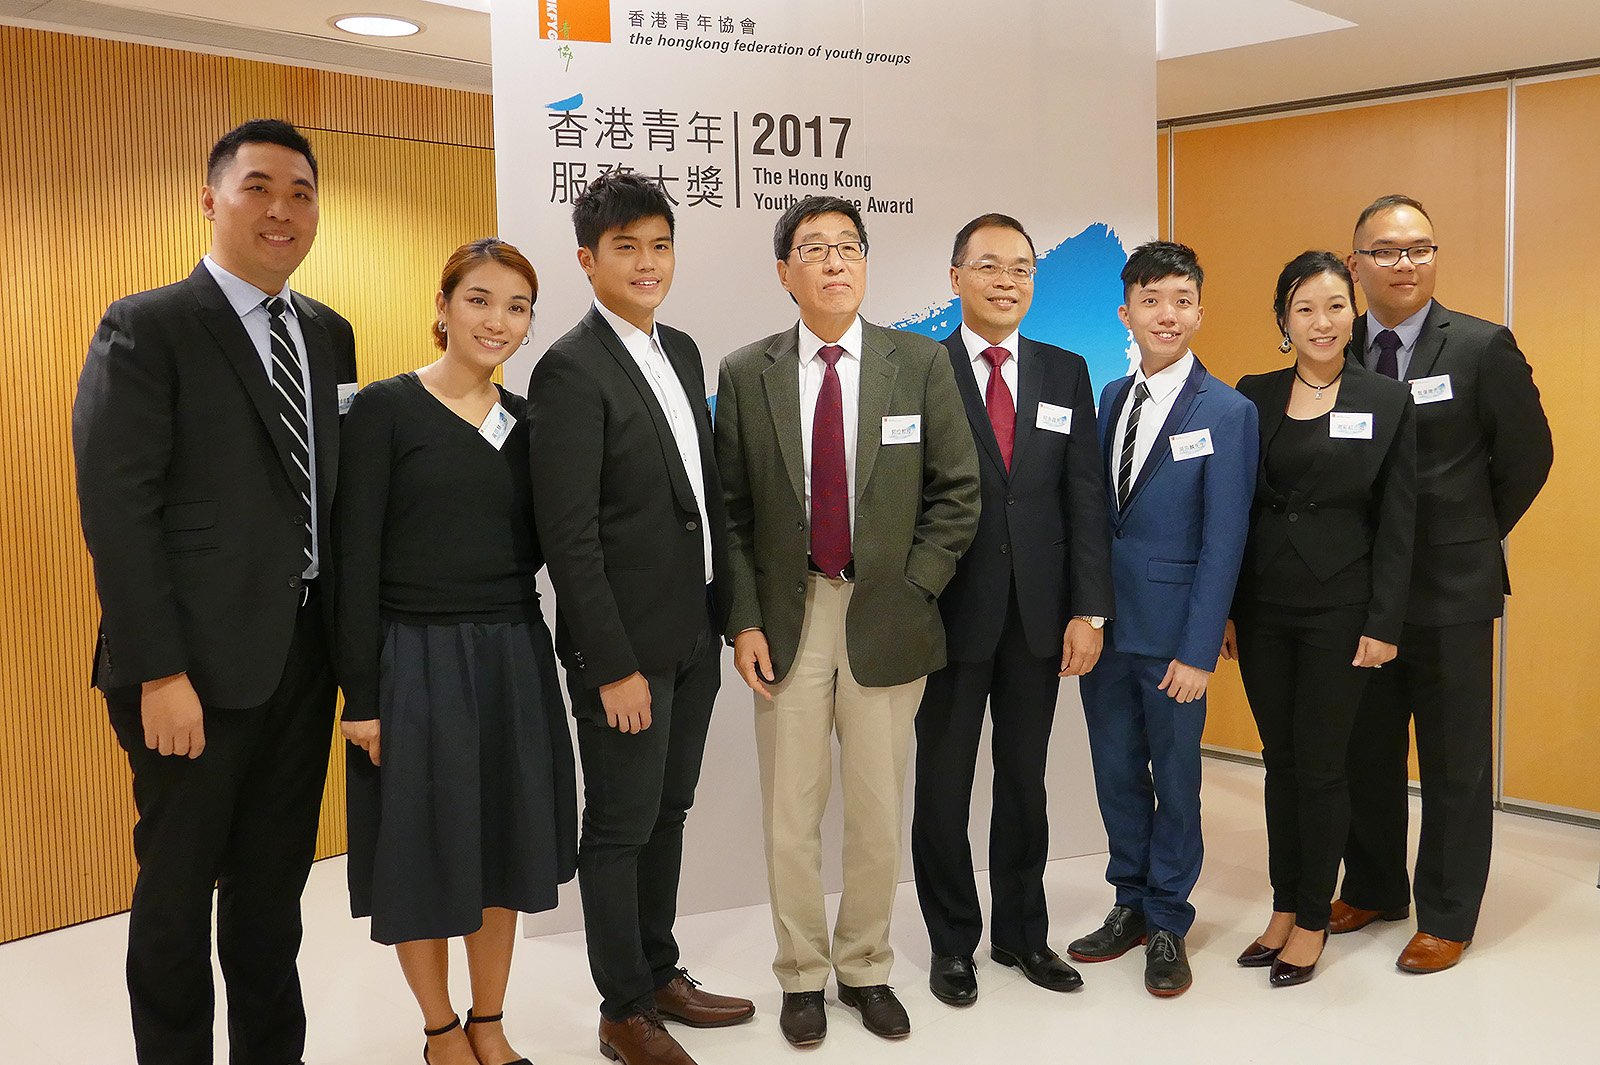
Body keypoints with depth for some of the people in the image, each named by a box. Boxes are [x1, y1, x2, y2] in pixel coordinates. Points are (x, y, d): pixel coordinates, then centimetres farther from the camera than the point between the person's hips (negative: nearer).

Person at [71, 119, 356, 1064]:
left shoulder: (329, 335, 10)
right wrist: (159, 673, -17)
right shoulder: (145, 329, -8)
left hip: (306, 657, 6)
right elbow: (116, 511, -13)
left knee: (275, 882, 17)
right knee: (179, 887, 9)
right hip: (199, 666, -5)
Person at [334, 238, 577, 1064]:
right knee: (423, 850, 8)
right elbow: (357, 557, -9)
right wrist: (362, 693, -11)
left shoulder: (525, 420, 8)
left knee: (506, 844, 13)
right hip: (417, 662, -4)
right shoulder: (386, 408, -7)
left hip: (514, 660, 5)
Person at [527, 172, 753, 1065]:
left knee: (668, 813, 18)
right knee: (620, 826, 6)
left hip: (695, 635, 7)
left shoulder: (683, 351, 10)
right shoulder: (571, 370, -14)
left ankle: (661, 974, 35)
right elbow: (570, 537, -18)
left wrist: (724, 612, 11)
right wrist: (613, 665, -18)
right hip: (626, 645, -7)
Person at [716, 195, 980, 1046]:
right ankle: (802, 975, 27)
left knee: (878, 814, 10)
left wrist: (910, 590, -5)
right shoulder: (745, 375, 1)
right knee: (790, 814, 8)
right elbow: (732, 512, 2)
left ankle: (866, 967, 30)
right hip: (786, 620, 0)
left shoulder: (921, 363, 0)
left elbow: (957, 491, 1)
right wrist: (744, 620, -5)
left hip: (886, 619, 0)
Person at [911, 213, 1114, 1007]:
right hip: (951, 611, -3)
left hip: (1039, 614, 3)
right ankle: (952, 942, 26)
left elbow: (1086, 496, 2)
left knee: (1024, 780, 14)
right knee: (944, 784, 9)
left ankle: (1022, 933, 30)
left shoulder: (1067, 374, 7)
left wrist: (1089, 610, -4)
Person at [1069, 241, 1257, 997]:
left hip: (1171, 634, -5)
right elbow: (1095, 510, 9)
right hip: (1104, 623, 5)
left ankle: (1168, 923, 25)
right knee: (1116, 771, 14)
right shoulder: (1112, 398, 8)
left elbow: (1223, 540, -12)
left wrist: (1199, 651, -15)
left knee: (1174, 775, 9)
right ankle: (1131, 904, 32)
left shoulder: (1228, 413, -9)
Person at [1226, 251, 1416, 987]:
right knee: (1280, 759, 12)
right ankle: (1284, 908, 25)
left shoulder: (1388, 402, -2)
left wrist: (1383, 623, -8)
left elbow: (1397, 523, -3)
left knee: (1320, 764, 3)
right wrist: (1221, 608, 2)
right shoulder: (1253, 396, 4)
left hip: (1338, 609, -3)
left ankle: (1313, 922, 19)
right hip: (1262, 607, 3)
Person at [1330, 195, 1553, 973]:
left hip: (1450, 589, -3)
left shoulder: (1483, 347, -6)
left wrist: (1471, 539, 4)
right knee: (1365, 750, 15)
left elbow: (1527, 457, 0)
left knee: (1455, 762, 6)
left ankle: (1447, 916, 20)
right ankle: (1374, 889, 32)